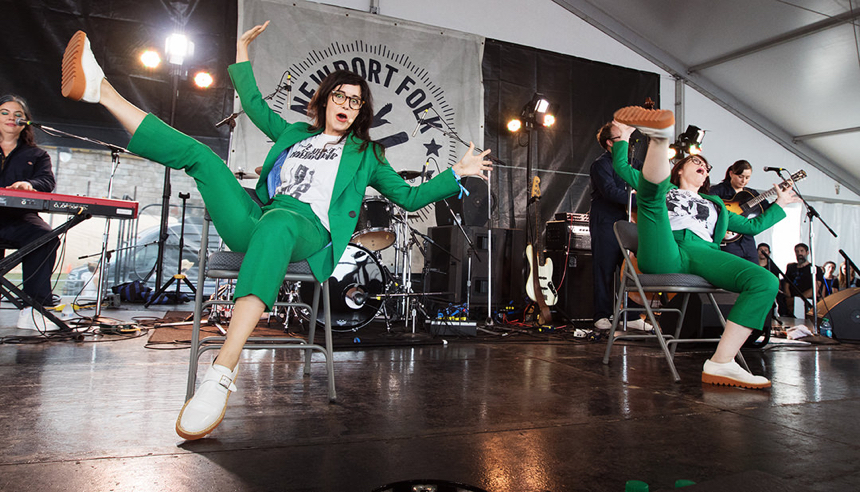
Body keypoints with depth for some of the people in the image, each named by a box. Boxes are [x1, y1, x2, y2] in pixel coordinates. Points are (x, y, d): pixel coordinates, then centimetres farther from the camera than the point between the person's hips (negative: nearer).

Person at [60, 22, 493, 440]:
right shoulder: (295, 133, 33)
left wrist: (457, 173, 13)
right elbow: (256, 106, 42)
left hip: (308, 229, -5)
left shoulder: (364, 154, 25)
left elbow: (409, 196, 21)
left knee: (276, 222, -43)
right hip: (255, 223, 5)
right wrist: (243, 54, 44)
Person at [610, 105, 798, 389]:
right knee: (651, 188, -23)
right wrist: (624, 136, 31)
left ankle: (721, 364, -30)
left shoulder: (715, 205, 43)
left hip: (701, 252, 3)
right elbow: (621, 167, 32)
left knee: (766, 282, -23)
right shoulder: (664, 190, 34)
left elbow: (752, 226, 46)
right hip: (663, 254, -3)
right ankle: (659, 136, -59)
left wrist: (780, 204, 51)